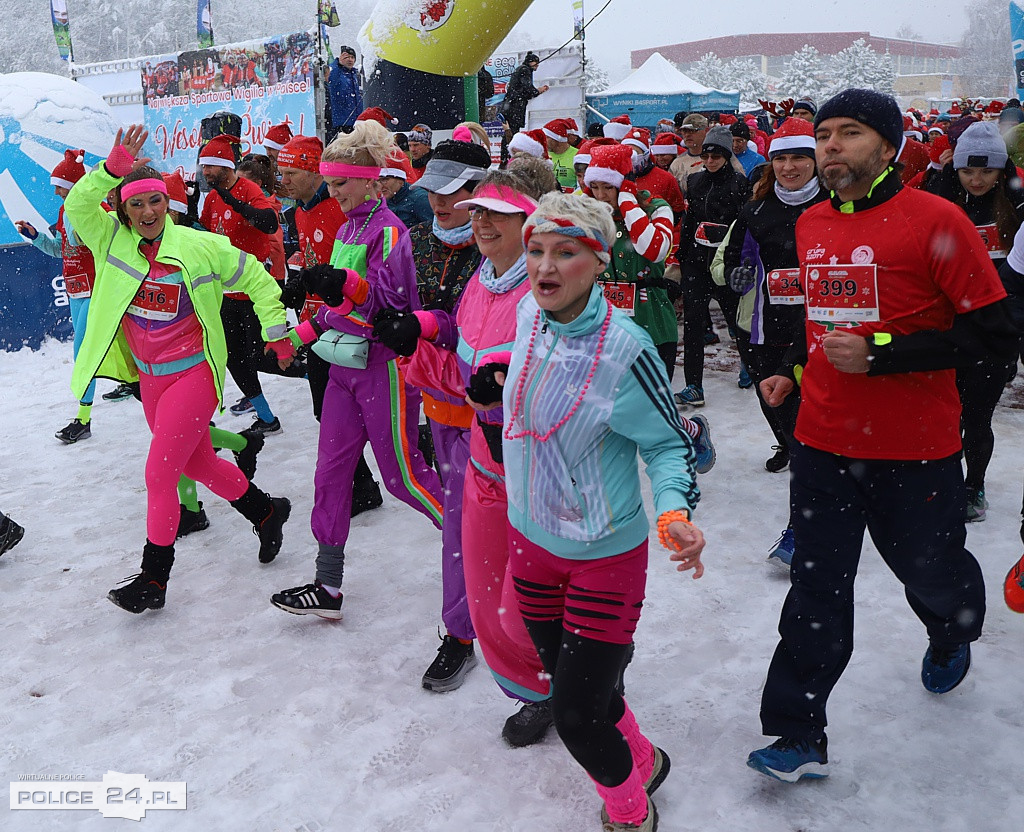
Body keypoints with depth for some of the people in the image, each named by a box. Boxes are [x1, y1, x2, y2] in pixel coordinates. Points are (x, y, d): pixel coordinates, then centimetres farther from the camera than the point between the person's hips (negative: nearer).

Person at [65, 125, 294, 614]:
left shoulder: (201, 246, -10)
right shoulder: (113, 239, 1)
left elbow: (256, 279, 0)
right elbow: (77, 206, -12)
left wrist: (276, 331, 1)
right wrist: (112, 169, -24)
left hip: (194, 373, -6)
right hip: (149, 377, 6)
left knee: (159, 471, -9)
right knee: (196, 462, 18)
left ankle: (153, 578, 3)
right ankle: (266, 512, 39)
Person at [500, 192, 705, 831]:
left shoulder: (625, 349, -25)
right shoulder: (528, 314, -7)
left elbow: (670, 443, -16)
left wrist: (675, 513, -30)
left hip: (605, 554, -6)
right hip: (531, 537, 6)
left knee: (576, 713, 0)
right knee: (569, 677, 21)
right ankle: (643, 761, 51)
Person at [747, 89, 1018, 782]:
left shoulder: (936, 220, -13)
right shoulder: (811, 225, 6)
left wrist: (880, 355, -22)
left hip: (917, 451, -4)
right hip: (824, 441, 4)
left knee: (931, 572, 19)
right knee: (817, 592, 6)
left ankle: (954, 636, 56)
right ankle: (800, 738, 17)